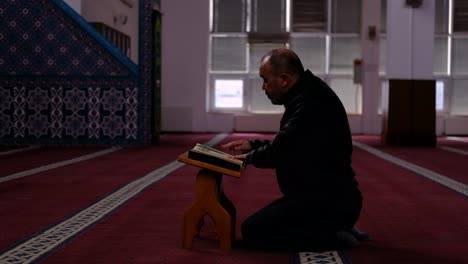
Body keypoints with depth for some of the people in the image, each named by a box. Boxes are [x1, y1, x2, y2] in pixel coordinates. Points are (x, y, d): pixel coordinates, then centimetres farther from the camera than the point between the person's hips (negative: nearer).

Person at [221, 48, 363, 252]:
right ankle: (335, 228, 13)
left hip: (329, 202, -11)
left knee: (253, 231, -16)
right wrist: (253, 145, 14)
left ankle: (333, 239, -12)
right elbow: (290, 145, 25)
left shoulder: (312, 102, -22)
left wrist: (251, 156, -3)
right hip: (325, 196, 11)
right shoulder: (309, 95, 13)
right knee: (263, 220, 22)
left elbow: (284, 149, -23)